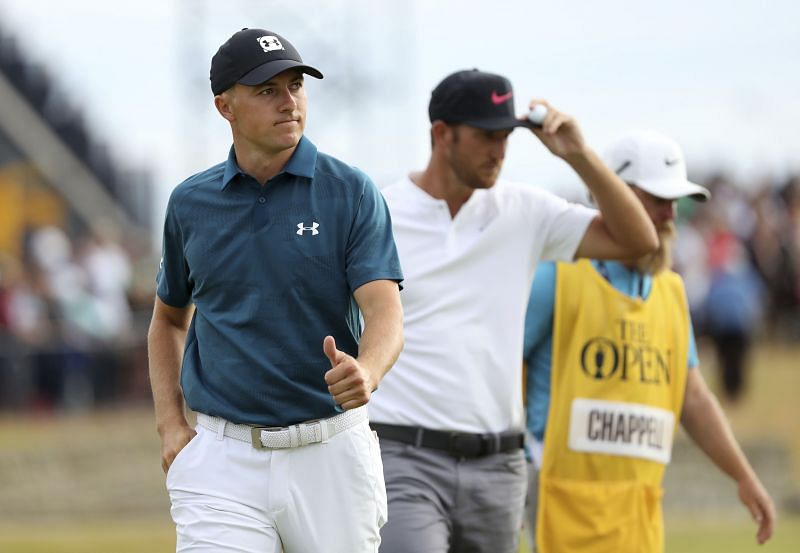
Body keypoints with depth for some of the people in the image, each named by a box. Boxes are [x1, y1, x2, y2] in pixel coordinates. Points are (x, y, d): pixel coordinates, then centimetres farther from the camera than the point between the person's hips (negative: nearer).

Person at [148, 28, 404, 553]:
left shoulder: (352, 193, -3)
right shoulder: (191, 204, 6)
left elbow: (386, 313, -13)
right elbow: (170, 318, 21)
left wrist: (366, 371, -36)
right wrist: (170, 424, 7)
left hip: (331, 452, -1)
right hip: (223, 457, 1)